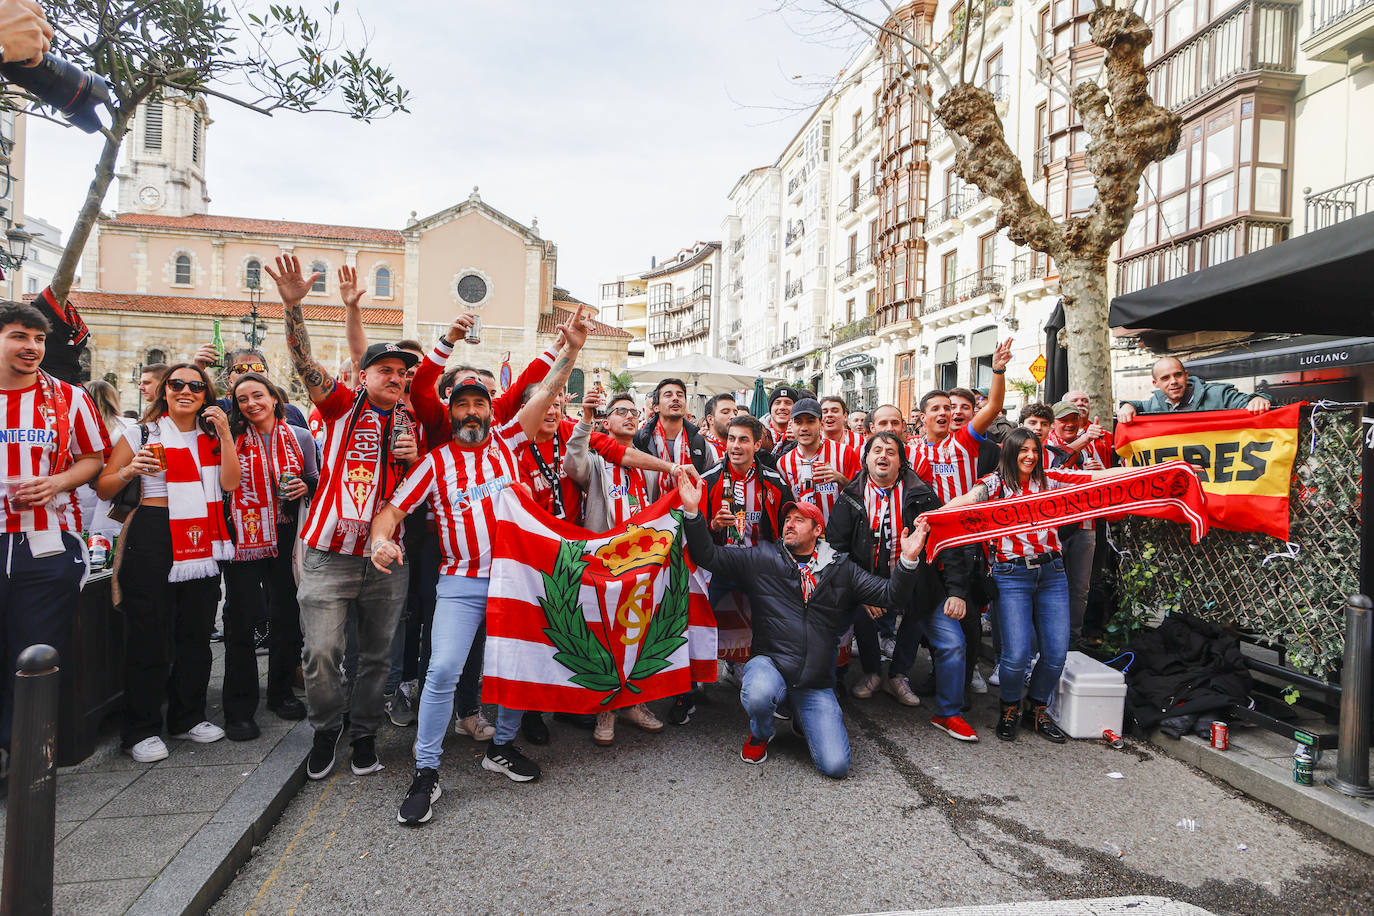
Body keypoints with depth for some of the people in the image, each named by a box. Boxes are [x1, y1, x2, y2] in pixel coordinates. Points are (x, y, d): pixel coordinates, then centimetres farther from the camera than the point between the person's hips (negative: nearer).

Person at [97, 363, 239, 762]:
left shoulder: (212, 437, 12)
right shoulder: (141, 434, 3)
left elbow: (230, 483, -3)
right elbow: (103, 489, 4)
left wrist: (225, 433, -7)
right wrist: (129, 471, -16)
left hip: (203, 543, 4)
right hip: (153, 539, -3)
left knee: (196, 633, 10)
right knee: (149, 635, 0)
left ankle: (188, 718, 25)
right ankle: (142, 730, 13)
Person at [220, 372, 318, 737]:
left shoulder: (300, 437, 5)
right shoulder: (232, 438, 1)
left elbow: (315, 479, 13)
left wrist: (306, 487, -8)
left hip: (286, 536, 2)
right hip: (243, 537, -2)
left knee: (287, 617, 9)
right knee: (241, 620, 2)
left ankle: (282, 692, 28)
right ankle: (239, 708, 13)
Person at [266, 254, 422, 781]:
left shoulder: (410, 422, 11)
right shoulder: (342, 406, 4)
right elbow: (304, 362, -9)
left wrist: (415, 458, -6)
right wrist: (292, 305, -22)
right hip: (329, 555, -2)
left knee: (376, 655, 10)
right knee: (321, 652, -2)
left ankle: (364, 732, 29)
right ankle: (326, 730, 23)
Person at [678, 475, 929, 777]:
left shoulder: (840, 568, 9)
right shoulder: (760, 559, 4)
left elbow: (889, 594, 6)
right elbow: (709, 556, 0)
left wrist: (908, 560, -11)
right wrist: (692, 512, -13)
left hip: (816, 683, 2)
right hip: (769, 662, -1)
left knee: (836, 766, -11)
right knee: (758, 695, -38)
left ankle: (803, 720, 25)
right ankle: (760, 734, 3)